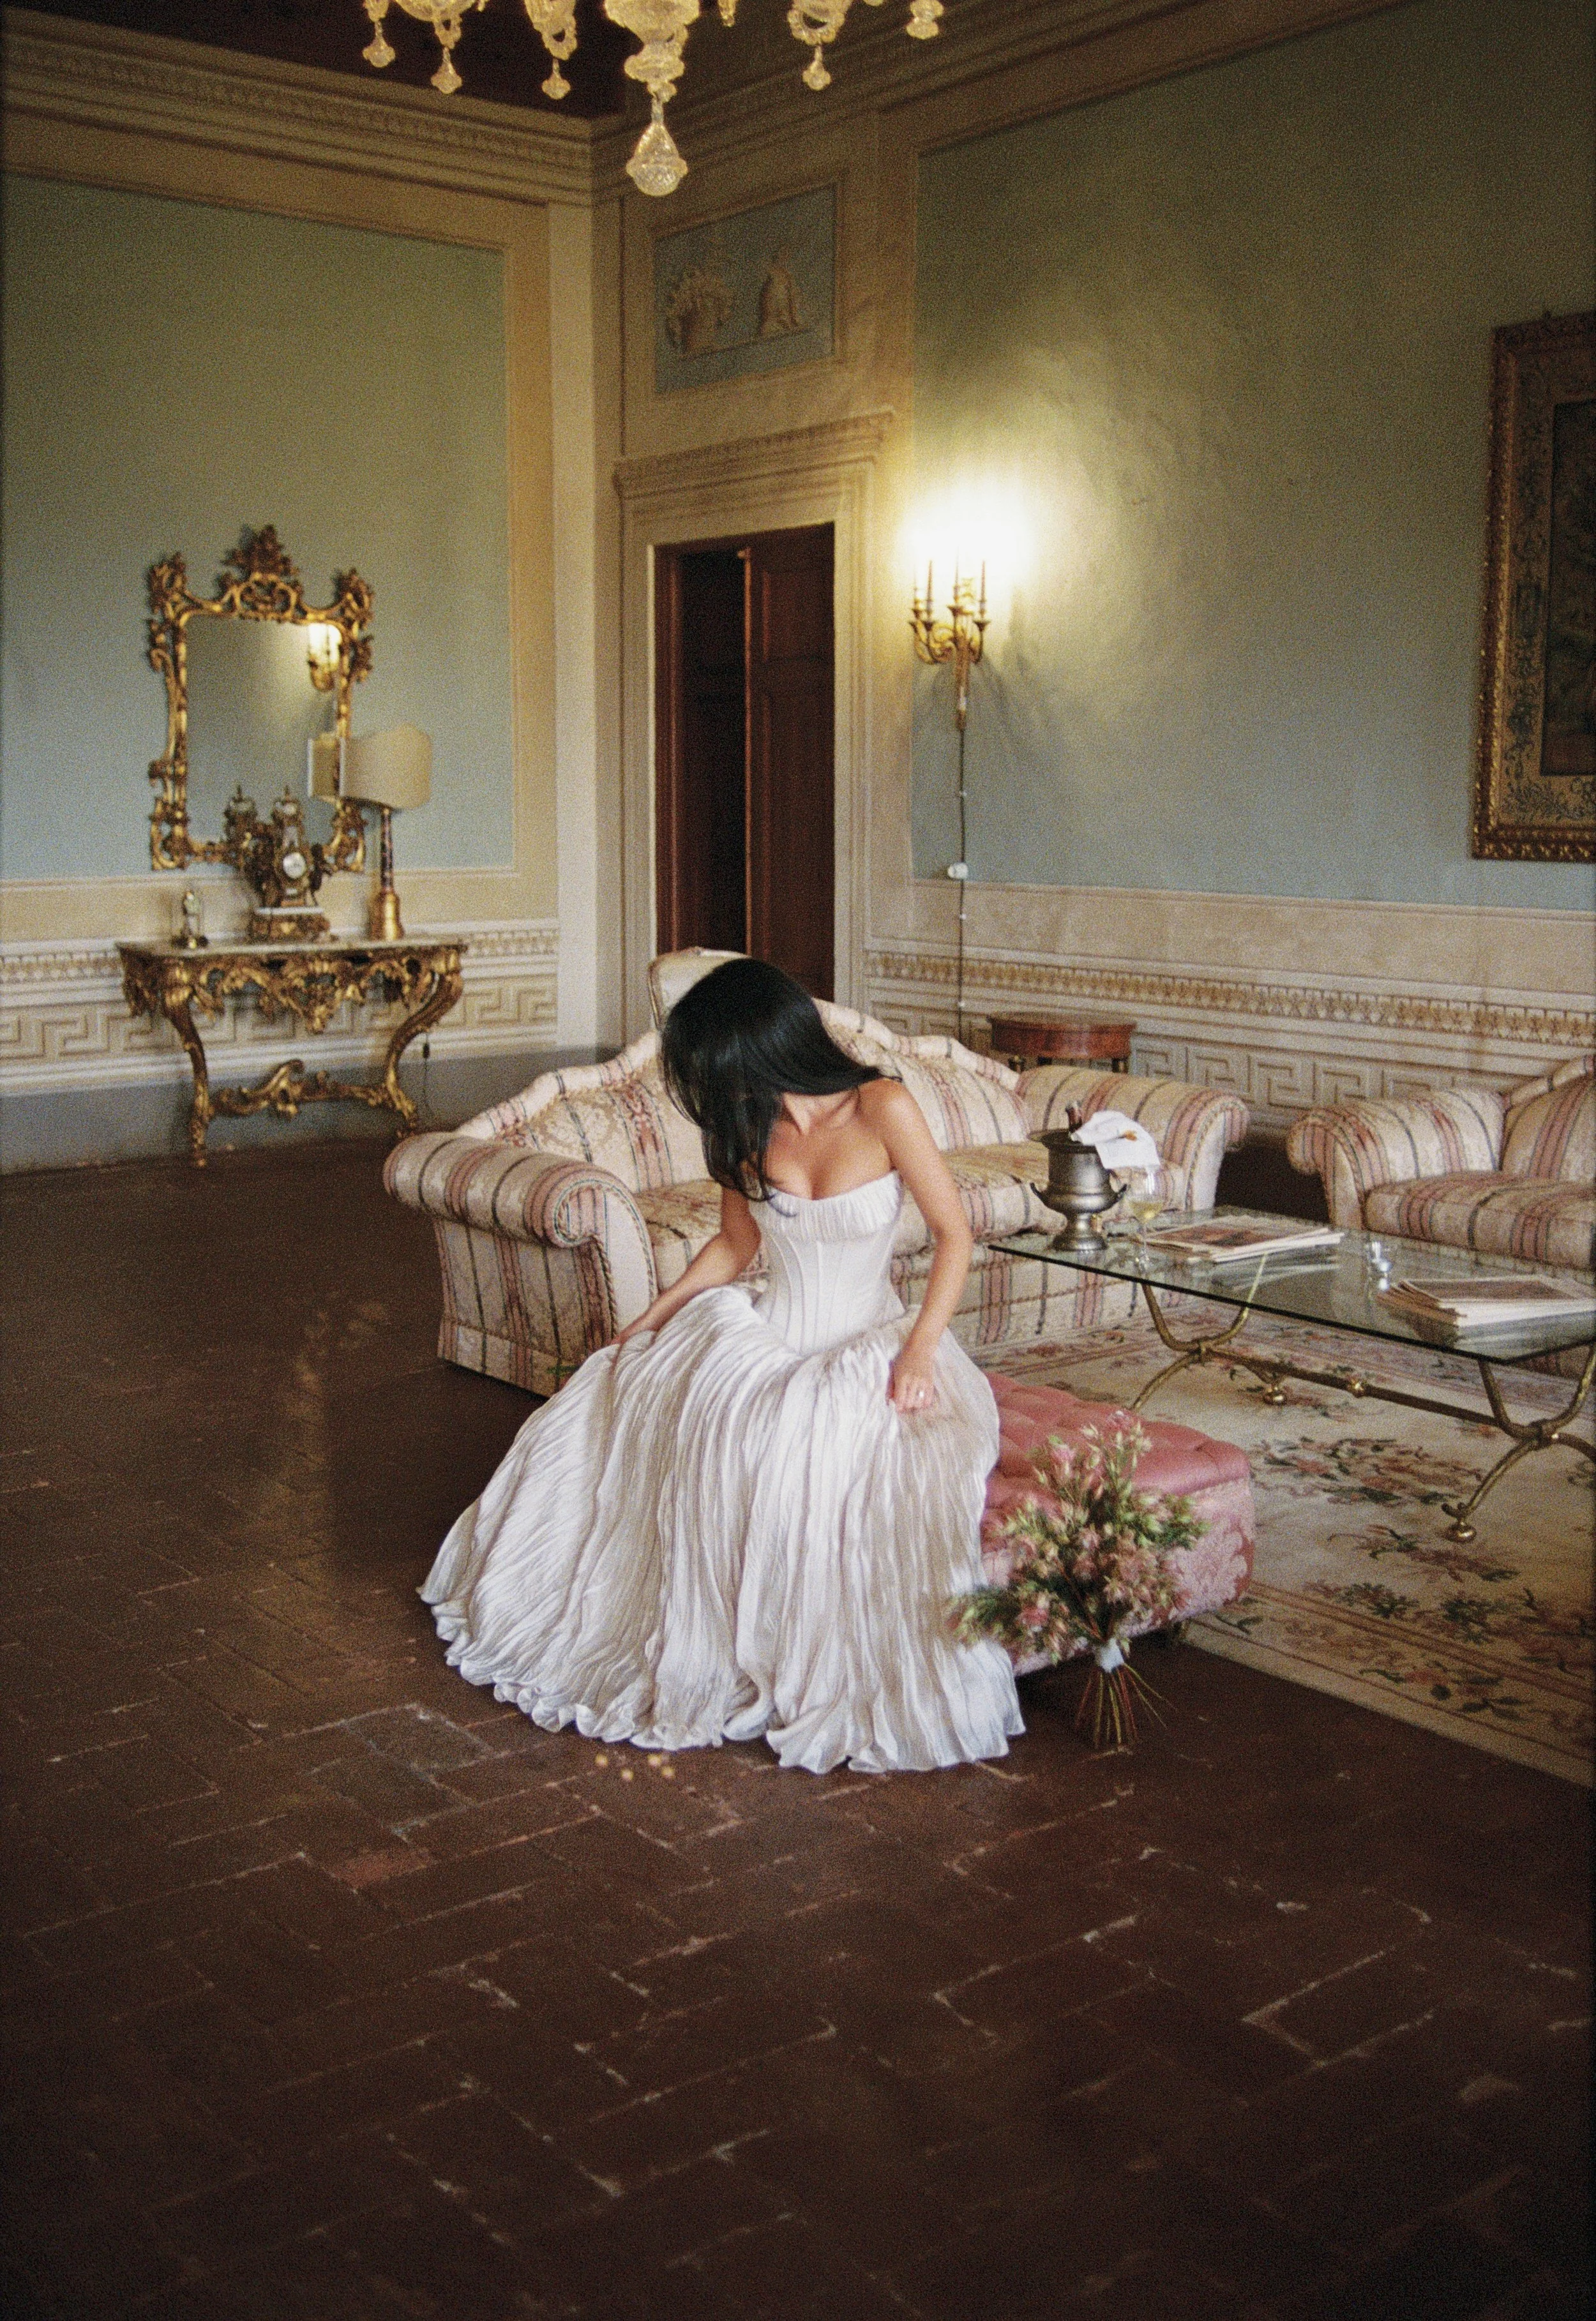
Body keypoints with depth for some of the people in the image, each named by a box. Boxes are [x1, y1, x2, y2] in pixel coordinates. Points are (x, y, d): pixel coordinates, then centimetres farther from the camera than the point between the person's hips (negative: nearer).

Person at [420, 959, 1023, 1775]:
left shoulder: (883, 1109, -15)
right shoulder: (747, 1127, 1)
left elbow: (954, 1233, -10)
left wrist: (921, 1350, -19)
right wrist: (646, 1323, 11)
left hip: (864, 1349, -5)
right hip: (757, 1337, 6)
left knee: (798, 1456, -36)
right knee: (595, 1419, -11)